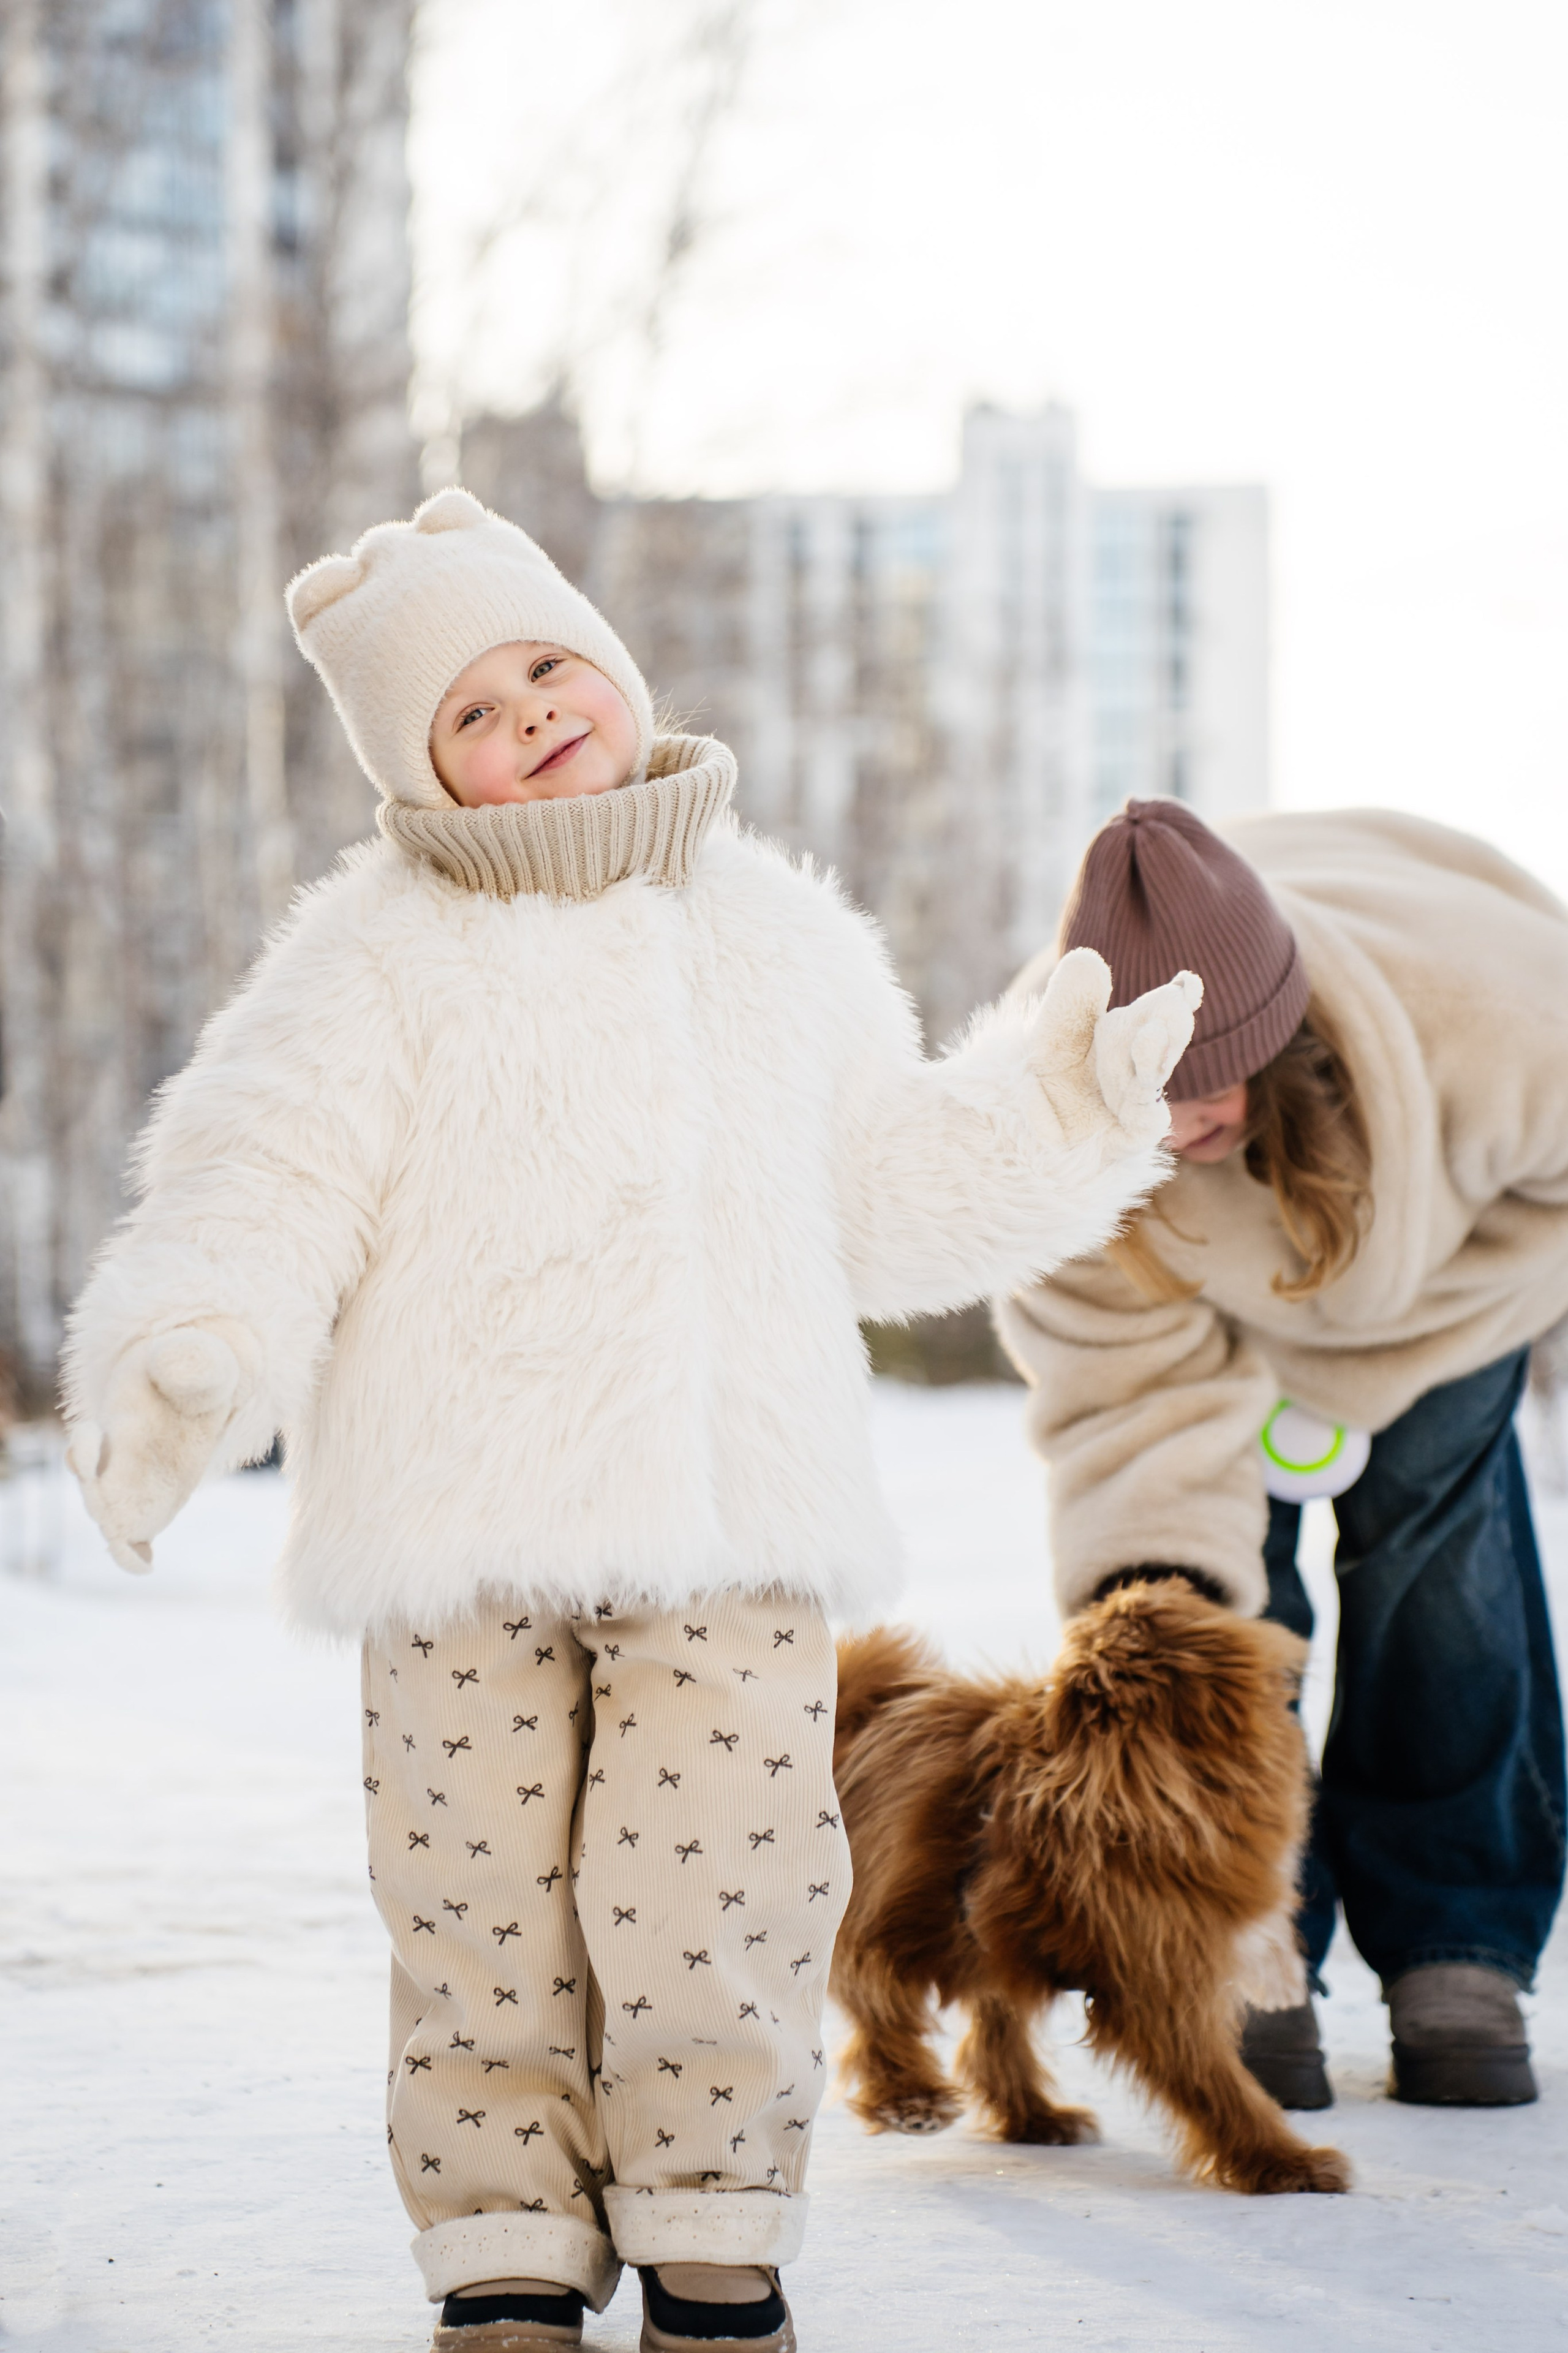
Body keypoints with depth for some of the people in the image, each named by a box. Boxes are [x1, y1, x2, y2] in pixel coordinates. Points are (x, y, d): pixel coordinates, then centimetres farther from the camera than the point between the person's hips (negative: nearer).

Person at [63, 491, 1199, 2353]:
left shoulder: (784, 942, 15)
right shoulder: (380, 964, 1)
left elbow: (894, 1197, 26)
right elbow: (265, 1184, -7)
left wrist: (1063, 1099, 18)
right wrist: (179, 1363, -23)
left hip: (732, 1527, 2)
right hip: (464, 1531, -2)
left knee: (717, 1890, -2)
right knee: (484, 1908, 2)